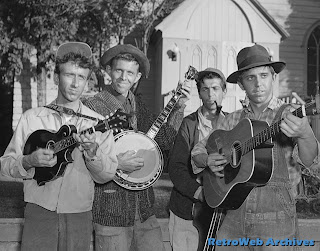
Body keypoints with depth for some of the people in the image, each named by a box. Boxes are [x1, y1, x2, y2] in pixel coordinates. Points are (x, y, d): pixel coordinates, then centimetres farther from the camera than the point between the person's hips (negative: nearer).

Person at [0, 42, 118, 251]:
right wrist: (29, 161, -16)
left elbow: (107, 175, -2)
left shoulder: (98, 123, -1)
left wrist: (93, 153, -20)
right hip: (39, 212, 0)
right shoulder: (32, 118, 1)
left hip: (79, 217, 0)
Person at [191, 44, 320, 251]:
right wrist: (207, 160, -9)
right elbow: (198, 149, 13)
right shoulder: (234, 120, 7)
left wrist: (303, 136, -37)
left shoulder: (288, 115, -4)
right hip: (232, 219, 4)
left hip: (275, 220, -3)